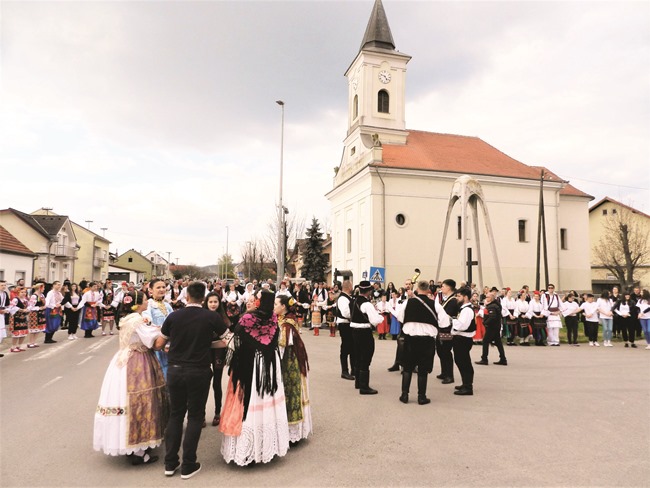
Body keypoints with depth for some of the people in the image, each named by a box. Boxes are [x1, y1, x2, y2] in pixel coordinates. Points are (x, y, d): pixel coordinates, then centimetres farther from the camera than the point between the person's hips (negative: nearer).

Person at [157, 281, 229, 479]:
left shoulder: (173, 316, -4)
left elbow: (159, 345, 7)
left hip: (175, 371, 3)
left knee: (175, 414, 17)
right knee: (195, 416, 10)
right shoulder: (212, 317, -10)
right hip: (199, 372, -3)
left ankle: (170, 463, 24)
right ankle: (188, 466, 16)